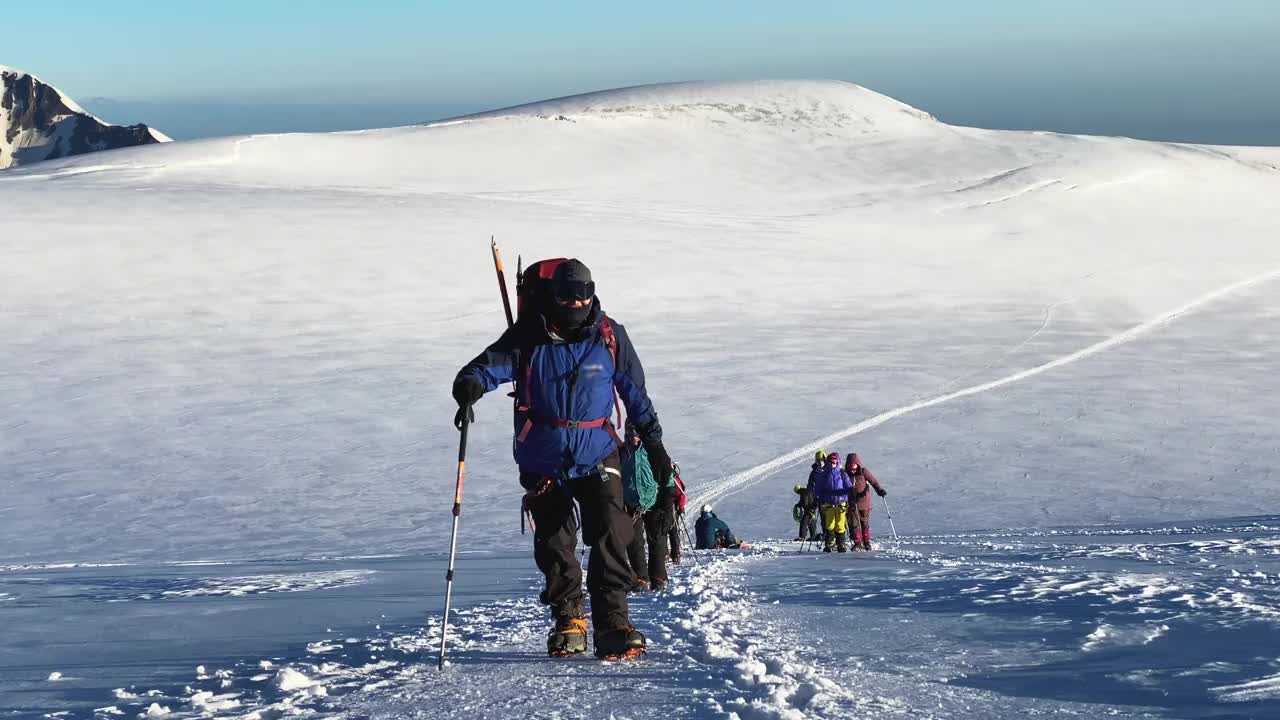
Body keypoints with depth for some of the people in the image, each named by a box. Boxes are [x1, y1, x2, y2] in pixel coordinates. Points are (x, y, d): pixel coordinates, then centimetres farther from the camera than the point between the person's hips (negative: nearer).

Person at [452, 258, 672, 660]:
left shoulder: (609, 336, -2)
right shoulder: (529, 336, -5)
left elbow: (635, 393, 9)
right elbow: (493, 364, -16)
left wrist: (653, 443, 11)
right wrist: (470, 386, -40)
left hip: (597, 457, -1)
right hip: (542, 463, 1)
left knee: (611, 539, -15)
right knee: (554, 546, 8)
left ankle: (612, 625, -14)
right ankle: (568, 619, 26)